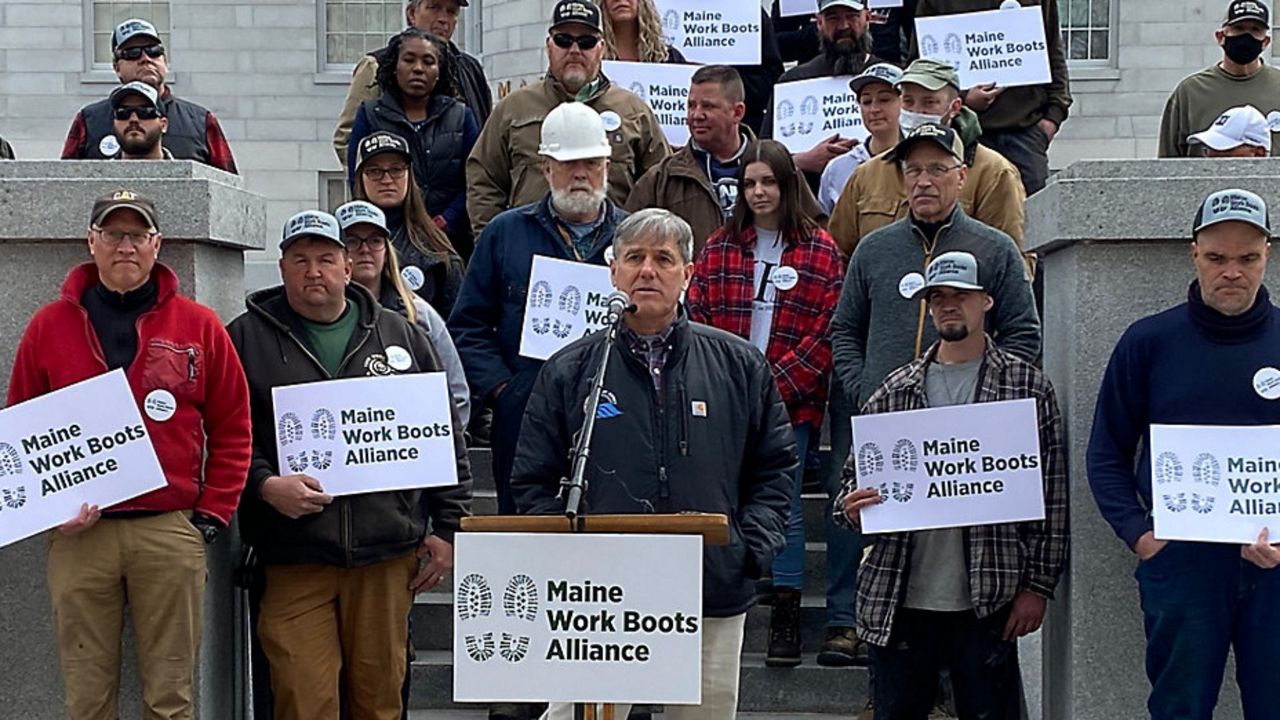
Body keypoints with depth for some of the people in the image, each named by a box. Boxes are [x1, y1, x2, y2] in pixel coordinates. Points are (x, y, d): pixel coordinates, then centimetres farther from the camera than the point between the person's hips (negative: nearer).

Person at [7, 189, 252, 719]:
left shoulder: (198, 327, 5)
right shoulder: (49, 327, 8)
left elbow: (232, 431, 7)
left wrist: (211, 517, 0)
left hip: (172, 531, -1)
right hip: (79, 535, 1)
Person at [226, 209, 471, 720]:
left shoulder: (400, 336, 13)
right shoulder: (247, 339, 6)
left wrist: (448, 527, 9)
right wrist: (264, 485, -15)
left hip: (387, 552, 2)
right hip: (293, 558, -2)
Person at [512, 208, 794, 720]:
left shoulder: (739, 365, 8)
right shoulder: (569, 371, 5)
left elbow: (775, 467, 11)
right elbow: (534, 483, 6)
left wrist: (752, 548, -1)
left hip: (715, 600, 2)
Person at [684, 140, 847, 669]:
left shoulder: (820, 252, 2)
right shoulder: (719, 248, 10)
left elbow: (826, 333, -3)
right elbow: (696, 319, 6)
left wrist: (777, 386, -10)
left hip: (792, 401, -2)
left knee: (784, 506, -2)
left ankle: (786, 615, 7)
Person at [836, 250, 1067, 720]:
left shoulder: (1026, 386, 2)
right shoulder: (896, 390, 9)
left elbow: (1052, 496, 1)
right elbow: (856, 475, 14)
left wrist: (1038, 585, -4)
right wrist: (850, 507, -10)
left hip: (986, 602, -2)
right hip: (898, 602, 2)